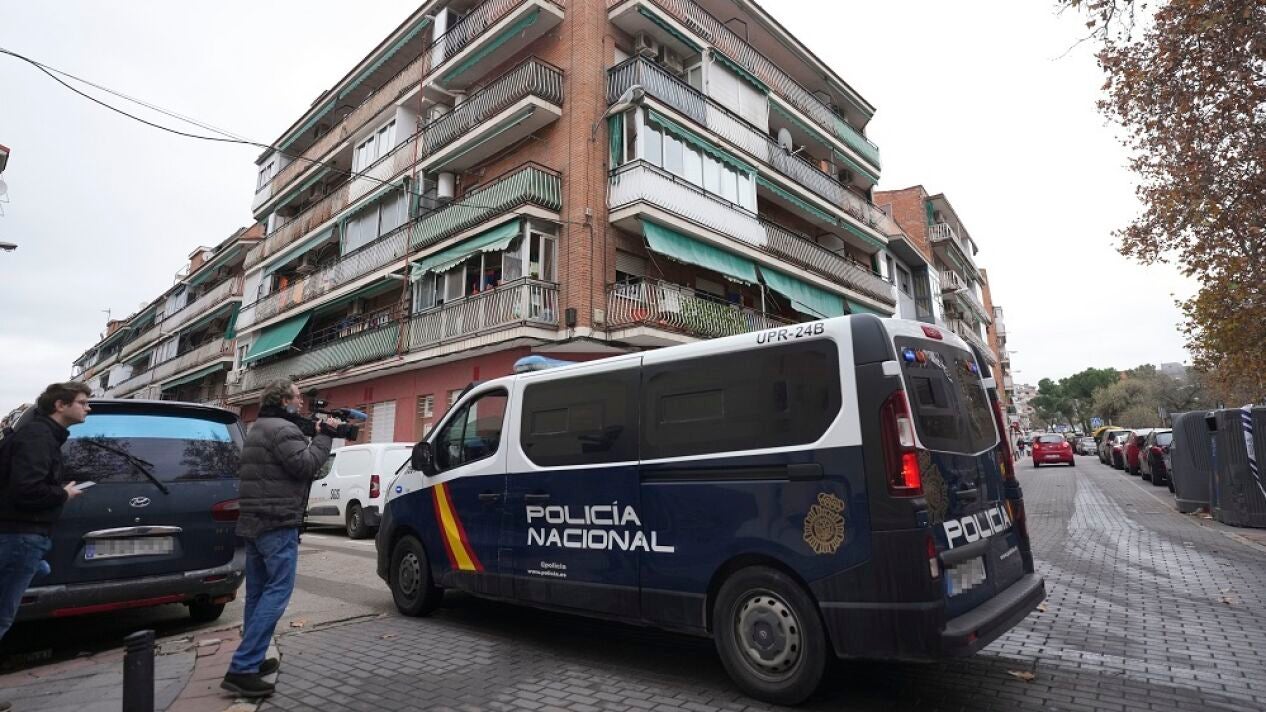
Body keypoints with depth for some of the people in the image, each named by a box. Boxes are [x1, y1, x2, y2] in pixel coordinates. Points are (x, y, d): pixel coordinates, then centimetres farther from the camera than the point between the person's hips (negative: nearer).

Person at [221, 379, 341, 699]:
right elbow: (306, 466, -18)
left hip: (252, 521, 10)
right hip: (277, 524, -10)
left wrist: (318, 436, 12)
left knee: (258, 593, 14)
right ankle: (241, 669, -10)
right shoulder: (283, 429, -13)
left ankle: (252, 661, 22)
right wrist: (324, 436, -9)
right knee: (277, 591, -8)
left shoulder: (258, 430, 20)